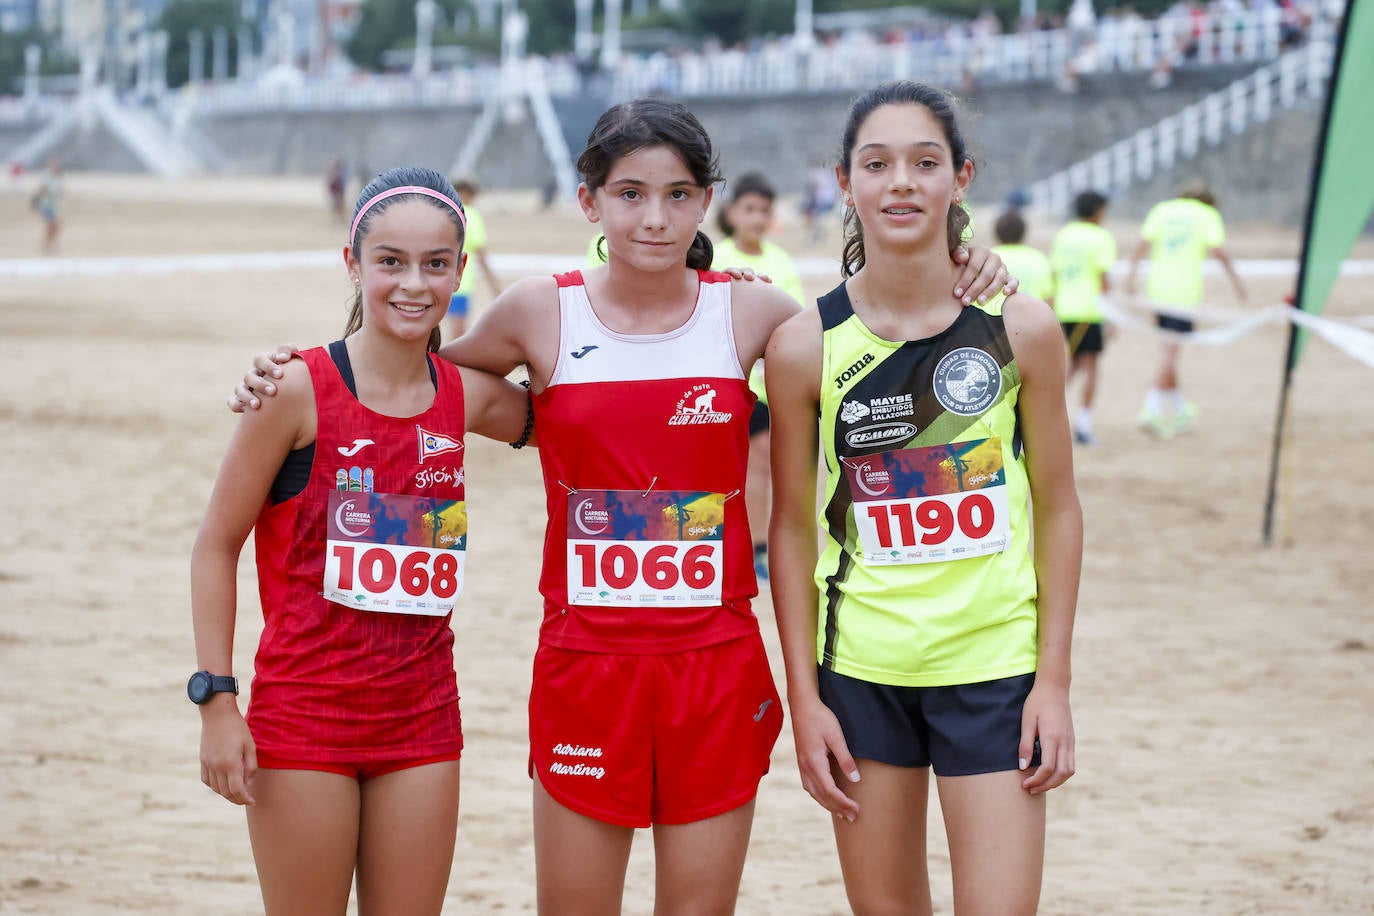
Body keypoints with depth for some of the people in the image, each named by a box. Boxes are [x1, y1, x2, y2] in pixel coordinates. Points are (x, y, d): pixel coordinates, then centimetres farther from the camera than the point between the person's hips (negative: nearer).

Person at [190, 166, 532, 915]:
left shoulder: (467, 397, 2)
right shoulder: (300, 389, -10)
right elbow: (217, 546, -4)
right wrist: (216, 697, -9)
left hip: (421, 711, 4)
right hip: (305, 707, -4)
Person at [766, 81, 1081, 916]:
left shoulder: (1020, 329, -4)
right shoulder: (806, 346, -5)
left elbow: (1058, 508, 2)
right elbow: (792, 526, 2)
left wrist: (1054, 681, -2)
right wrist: (804, 698, -1)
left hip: (995, 669, -1)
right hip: (861, 672, 1)